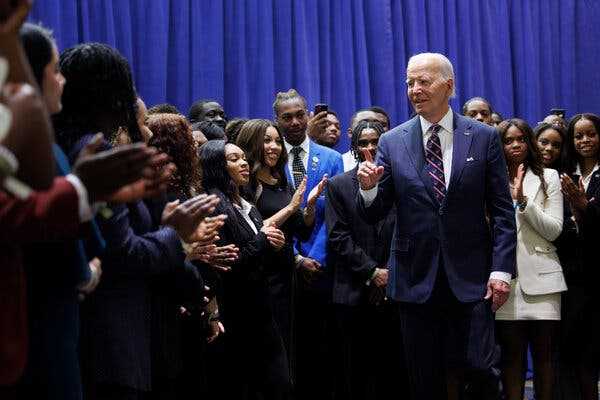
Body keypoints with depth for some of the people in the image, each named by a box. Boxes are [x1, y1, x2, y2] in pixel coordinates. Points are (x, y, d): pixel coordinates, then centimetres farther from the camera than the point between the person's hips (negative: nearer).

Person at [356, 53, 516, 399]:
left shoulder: (484, 137, 3)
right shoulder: (393, 143, 5)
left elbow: (502, 211, 2)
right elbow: (374, 214, 4)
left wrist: (502, 270, -6)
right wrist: (369, 188, -17)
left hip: (470, 278, -1)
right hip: (417, 279, 2)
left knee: (478, 368, -6)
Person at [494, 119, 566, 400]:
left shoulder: (548, 177, 9)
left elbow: (554, 230, -1)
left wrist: (523, 201, -12)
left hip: (541, 278, 0)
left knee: (544, 354, 2)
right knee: (512, 354, 2)